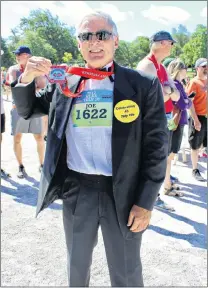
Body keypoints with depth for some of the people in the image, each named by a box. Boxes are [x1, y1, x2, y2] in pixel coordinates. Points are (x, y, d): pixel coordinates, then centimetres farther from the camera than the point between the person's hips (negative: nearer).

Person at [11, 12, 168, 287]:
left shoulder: (143, 85, -6)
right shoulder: (64, 82, 3)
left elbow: (156, 145, -6)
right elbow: (26, 110, 13)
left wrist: (145, 202, -9)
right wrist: (27, 79, -8)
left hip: (124, 194, -2)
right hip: (75, 190, 3)